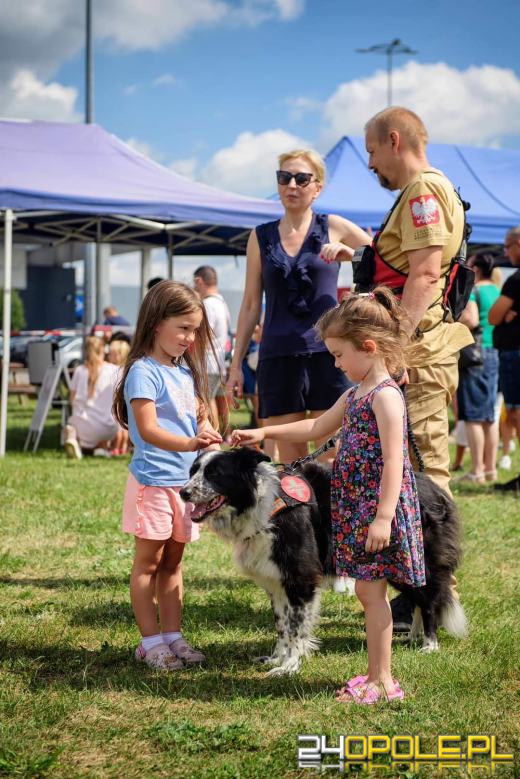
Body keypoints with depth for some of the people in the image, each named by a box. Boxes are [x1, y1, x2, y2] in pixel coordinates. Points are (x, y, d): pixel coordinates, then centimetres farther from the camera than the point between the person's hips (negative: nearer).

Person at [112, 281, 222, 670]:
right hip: (154, 480, -8)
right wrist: (189, 444, -36)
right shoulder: (144, 371, -14)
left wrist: (214, 441, 1)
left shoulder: (186, 370, 11)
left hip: (186, 478, 8)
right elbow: (148, 429, -23)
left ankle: (172, 635, 19)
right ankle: (150, 641, 6)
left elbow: (199, 419, 20)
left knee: (173, 562, 13)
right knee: (149, 561, 1)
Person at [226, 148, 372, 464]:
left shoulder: (333, 228, 4)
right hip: (279, 356, 2)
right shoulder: (261, 237, 10)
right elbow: (251, 305, 13)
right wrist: (236, 362, 12)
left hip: (326, 353, -2)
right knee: (289, 457, 3)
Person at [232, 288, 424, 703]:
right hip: (356, 507, 9)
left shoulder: (385, 396, -15)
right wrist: (264, 433, 26)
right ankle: (377, 673, 18)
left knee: (371, 591, -6)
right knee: (369, 591, 11)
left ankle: (382, 680, 0)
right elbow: (317, 427, 27)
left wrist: (384, 517, -26)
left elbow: (394, 462, -21)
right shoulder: (355, 394, 14)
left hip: (378, 507, -9)